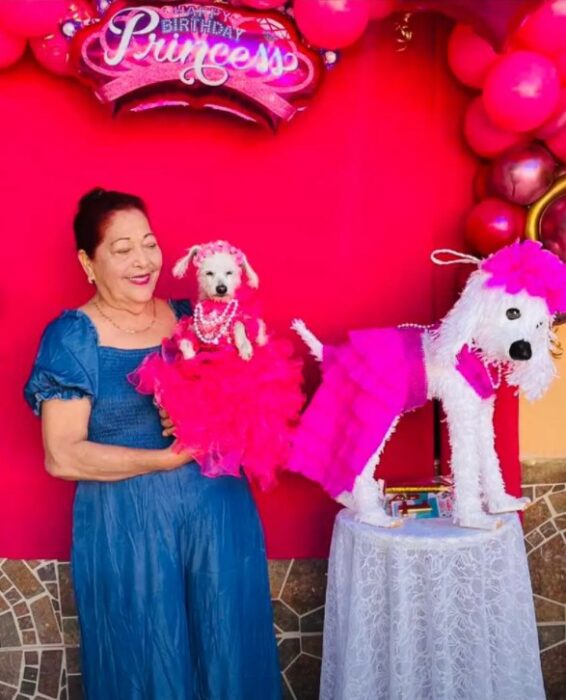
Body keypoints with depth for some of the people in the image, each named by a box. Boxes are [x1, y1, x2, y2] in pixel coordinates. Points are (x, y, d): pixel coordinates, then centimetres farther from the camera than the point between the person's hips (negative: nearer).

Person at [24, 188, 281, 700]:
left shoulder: (191, 318, 5)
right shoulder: (72, 337, -7)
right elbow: (62, 457, -13)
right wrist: (168, 457, -16)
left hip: (219, 512, 4)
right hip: (127, 525, -4)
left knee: (229, 650, 14)